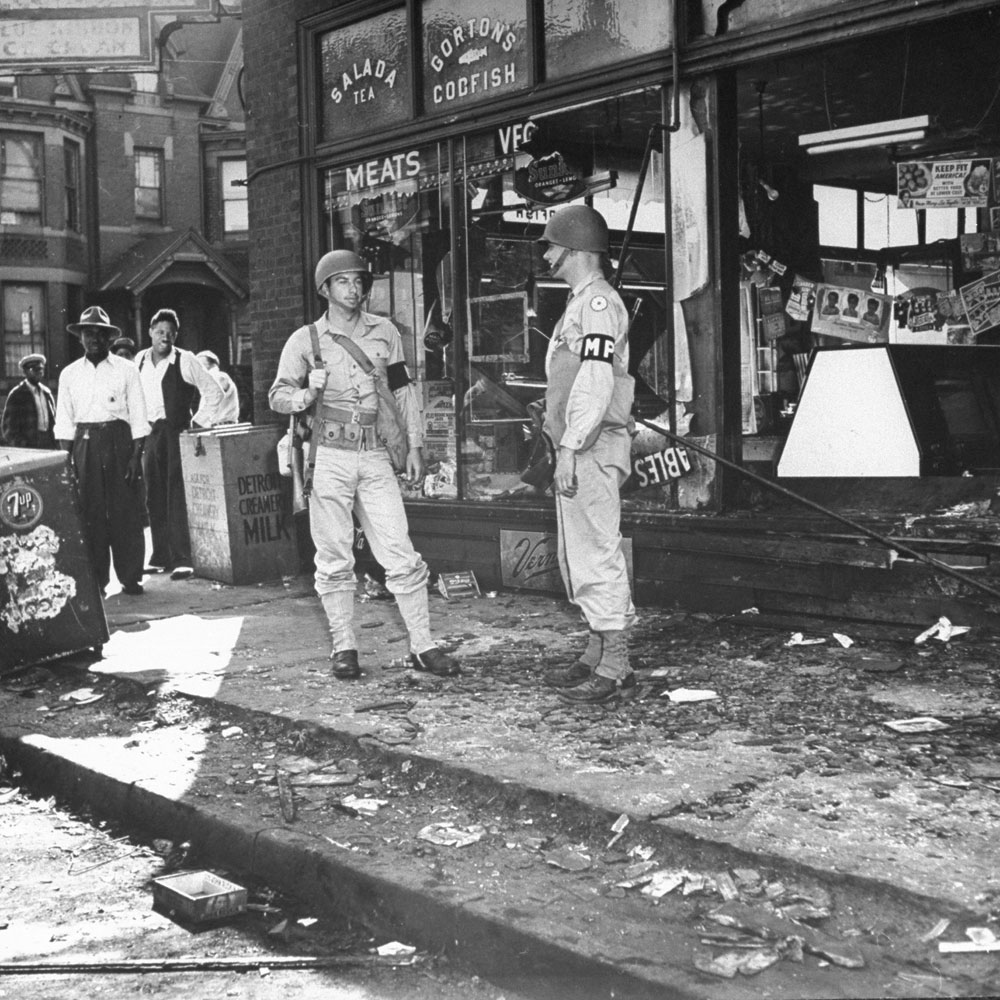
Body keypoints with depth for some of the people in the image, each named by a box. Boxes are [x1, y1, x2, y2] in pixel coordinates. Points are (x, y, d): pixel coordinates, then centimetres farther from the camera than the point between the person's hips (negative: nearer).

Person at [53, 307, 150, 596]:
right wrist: (67, 459, -1)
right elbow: (64, 421, 9)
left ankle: (130, 577, 6)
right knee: (89, 513, 0)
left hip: (119, 440, -2)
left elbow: (138, 417, 1)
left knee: (125, 511, -2)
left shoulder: (126, 370, 3)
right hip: (84, 442, 2)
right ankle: (94, 580, 7)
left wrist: (136, 455, -7)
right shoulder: (69, 374, 10)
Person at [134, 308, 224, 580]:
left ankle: (182, 560, -9)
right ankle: (160, 558, 16)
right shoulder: (140, 360, 8)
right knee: (154, 499, 8)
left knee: (177, 498, -9)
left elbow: (214, 392, -1)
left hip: (176, 434, -5)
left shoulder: (185, 361, -6)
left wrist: (198, 423, -3)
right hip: (149, 434, 5)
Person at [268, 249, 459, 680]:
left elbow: (404, 390, 15)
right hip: (329, 457, -1)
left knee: (401, 554, -3)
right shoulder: (306, 340, 3)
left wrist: (415, 445, 10)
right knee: (334, 558, 3)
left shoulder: (384, 332, 10)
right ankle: (344, 647, 14)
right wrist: (308, 394, -19)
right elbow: (277, 396, 3)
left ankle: (422, 645, 3)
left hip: (375, 456, 1)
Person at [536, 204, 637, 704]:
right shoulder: (579, 302, 21)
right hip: (579, 449, 11)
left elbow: (596, 382, -21)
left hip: (591, 449, -11)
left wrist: (570, 448, -24)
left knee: (597, 554, -8)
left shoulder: (598, 301, -11)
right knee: (577, 555, 15)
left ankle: (615, 668, -4)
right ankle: (598, 655, 23)